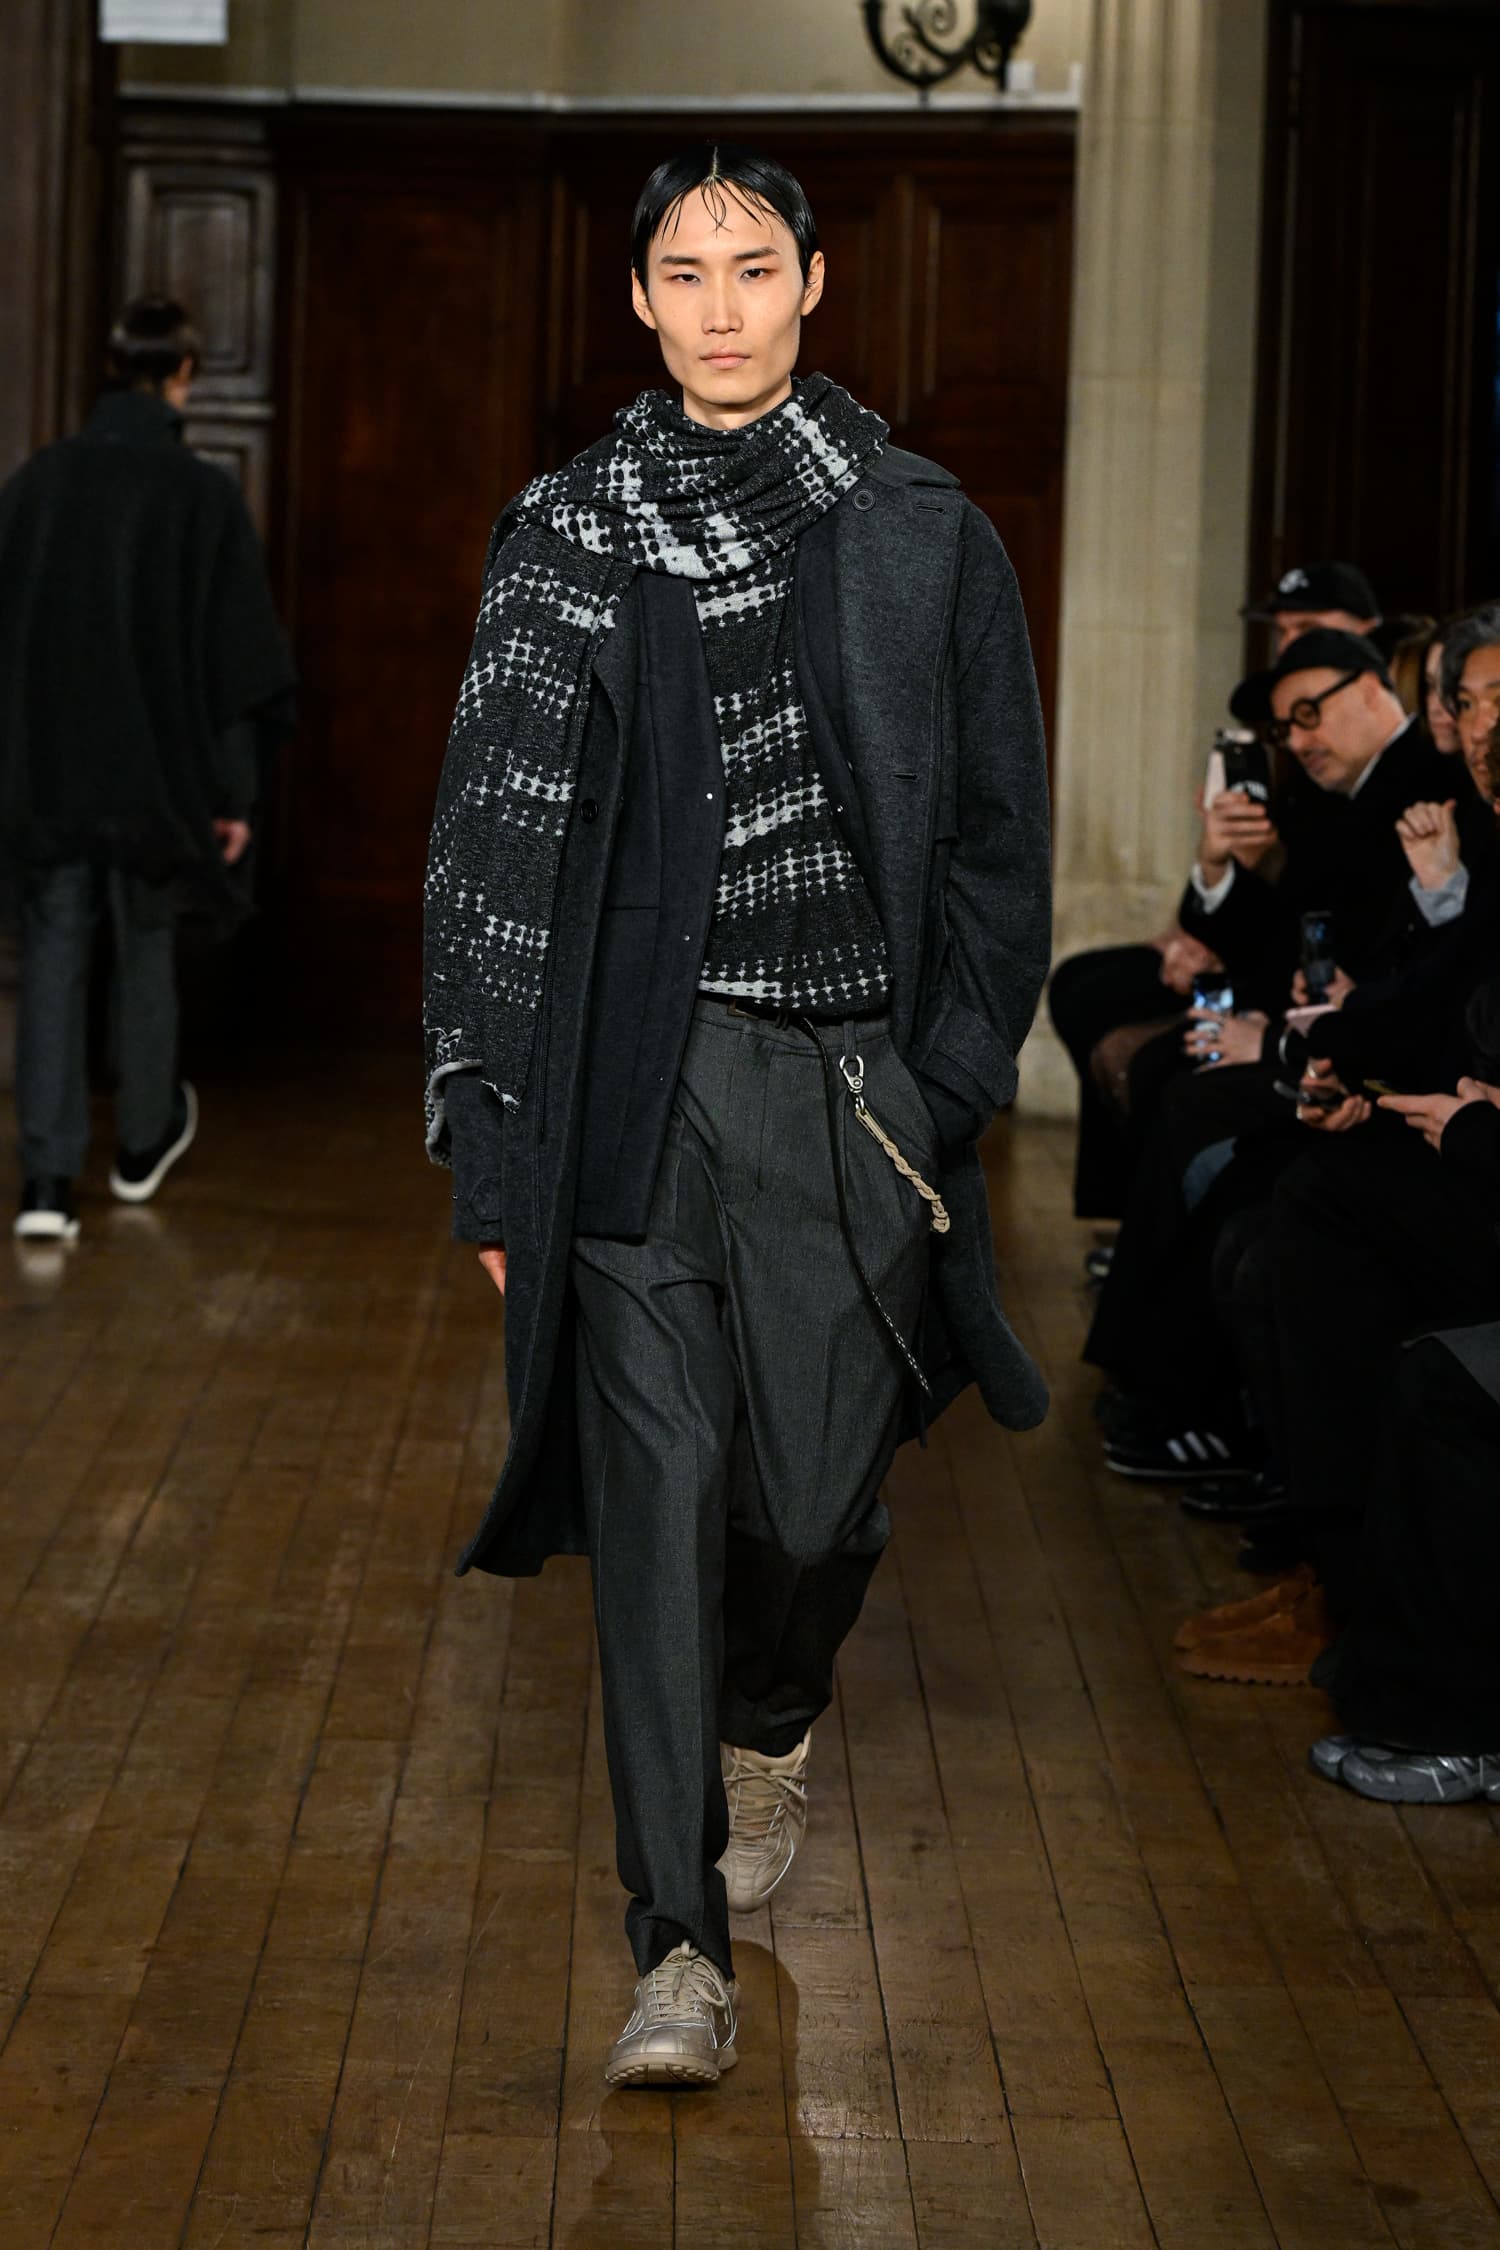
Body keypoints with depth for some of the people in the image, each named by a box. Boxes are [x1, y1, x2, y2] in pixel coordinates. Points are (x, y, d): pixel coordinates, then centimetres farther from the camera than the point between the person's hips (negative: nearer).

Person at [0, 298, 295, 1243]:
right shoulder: (203, 494, -10)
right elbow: (239, 656, -9)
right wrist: (234, 792, -3)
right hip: (154, 769, -1)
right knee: (146, 951, 16)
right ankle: (145, 1143, 34)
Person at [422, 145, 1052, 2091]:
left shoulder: (924, 536, 3)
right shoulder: (564, 537, 3)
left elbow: (998, 831, 5)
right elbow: (499, 838, 2)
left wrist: (952, 1088, -2)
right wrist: (494, 1139, -1)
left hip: (850, 1086, 0)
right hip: (636, 1084, 0)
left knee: (816, 1485, 4)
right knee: (658, 1482, -4)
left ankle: (769, 1726, 40)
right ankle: (682, 1944, 2)